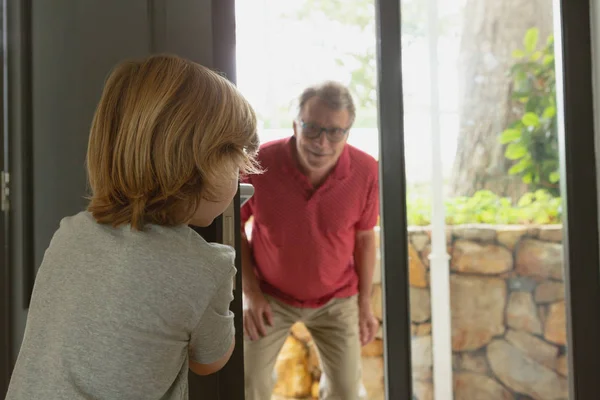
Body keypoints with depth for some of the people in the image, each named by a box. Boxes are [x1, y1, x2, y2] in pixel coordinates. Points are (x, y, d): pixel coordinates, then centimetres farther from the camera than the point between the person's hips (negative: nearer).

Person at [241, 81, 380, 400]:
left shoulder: (365, 171, -19)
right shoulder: (260, 163, -24)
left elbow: (365, 237, -3)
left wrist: (365, 304, 2)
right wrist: (250, 292, -12)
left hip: (336, 299, 1)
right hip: (270, 295, -1)